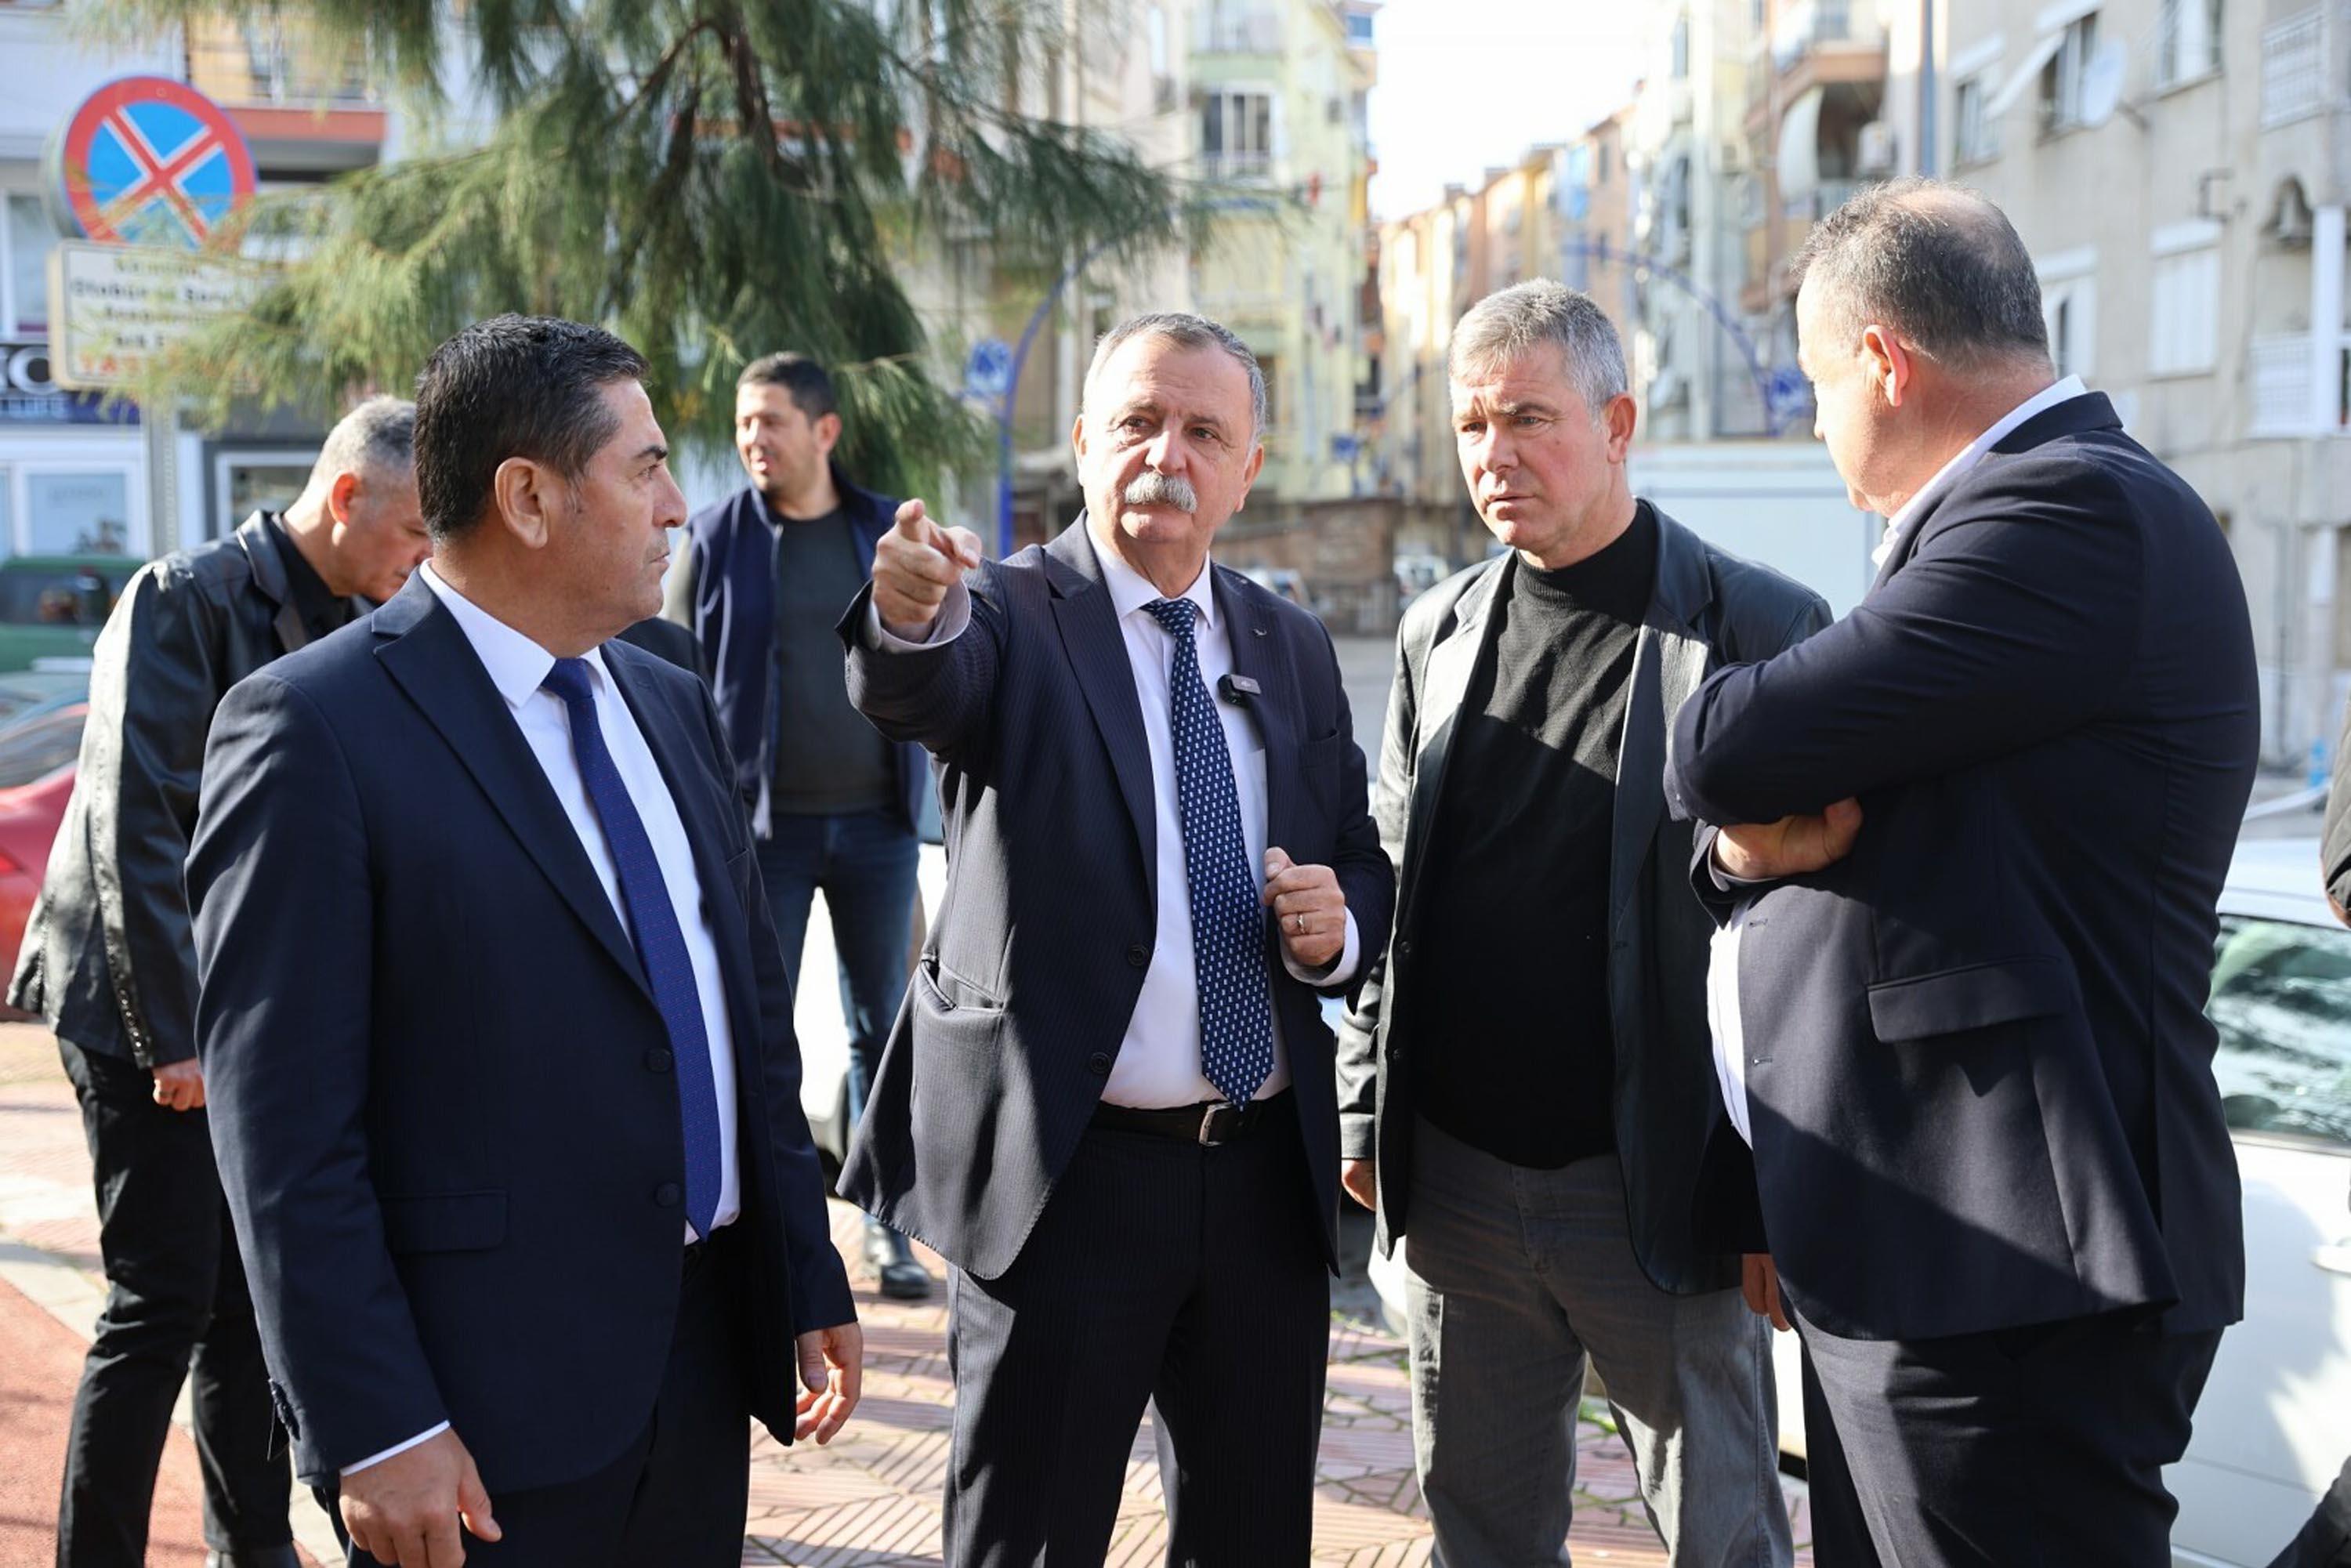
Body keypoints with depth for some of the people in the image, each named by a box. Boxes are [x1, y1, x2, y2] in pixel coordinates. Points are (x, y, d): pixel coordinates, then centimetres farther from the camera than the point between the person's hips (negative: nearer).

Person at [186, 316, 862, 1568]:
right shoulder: (313, 731, -12)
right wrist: (372, 1429, -16)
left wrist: (810, 1283, 13)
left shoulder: (673, 706, 10)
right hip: (489, 1411, -6)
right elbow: (283, 1121, -14)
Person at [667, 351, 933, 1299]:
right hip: (761, 825, -1)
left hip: (875, 822, 1)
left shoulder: (889, 534, 5)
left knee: (881, 1025, 7)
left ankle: (886, 1225, 17)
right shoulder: (715, 538, 1)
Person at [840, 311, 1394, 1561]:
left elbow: (1361, 868, 15)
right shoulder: (1006, 614, -6)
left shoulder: (1292, 647, 10)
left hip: (1267, 1174, 5)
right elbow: (914, 692, -28)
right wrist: (912, 613, -51)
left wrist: (1338, 924, -8)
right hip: (1066, 1175, -4)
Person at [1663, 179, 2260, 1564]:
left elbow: (1728, 750, -20)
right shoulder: (2040, 503, 17)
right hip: (1922, 1256, 10)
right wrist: (1752, 842, -6)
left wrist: (1744, 801, 2)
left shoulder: (2076, 510, -16)